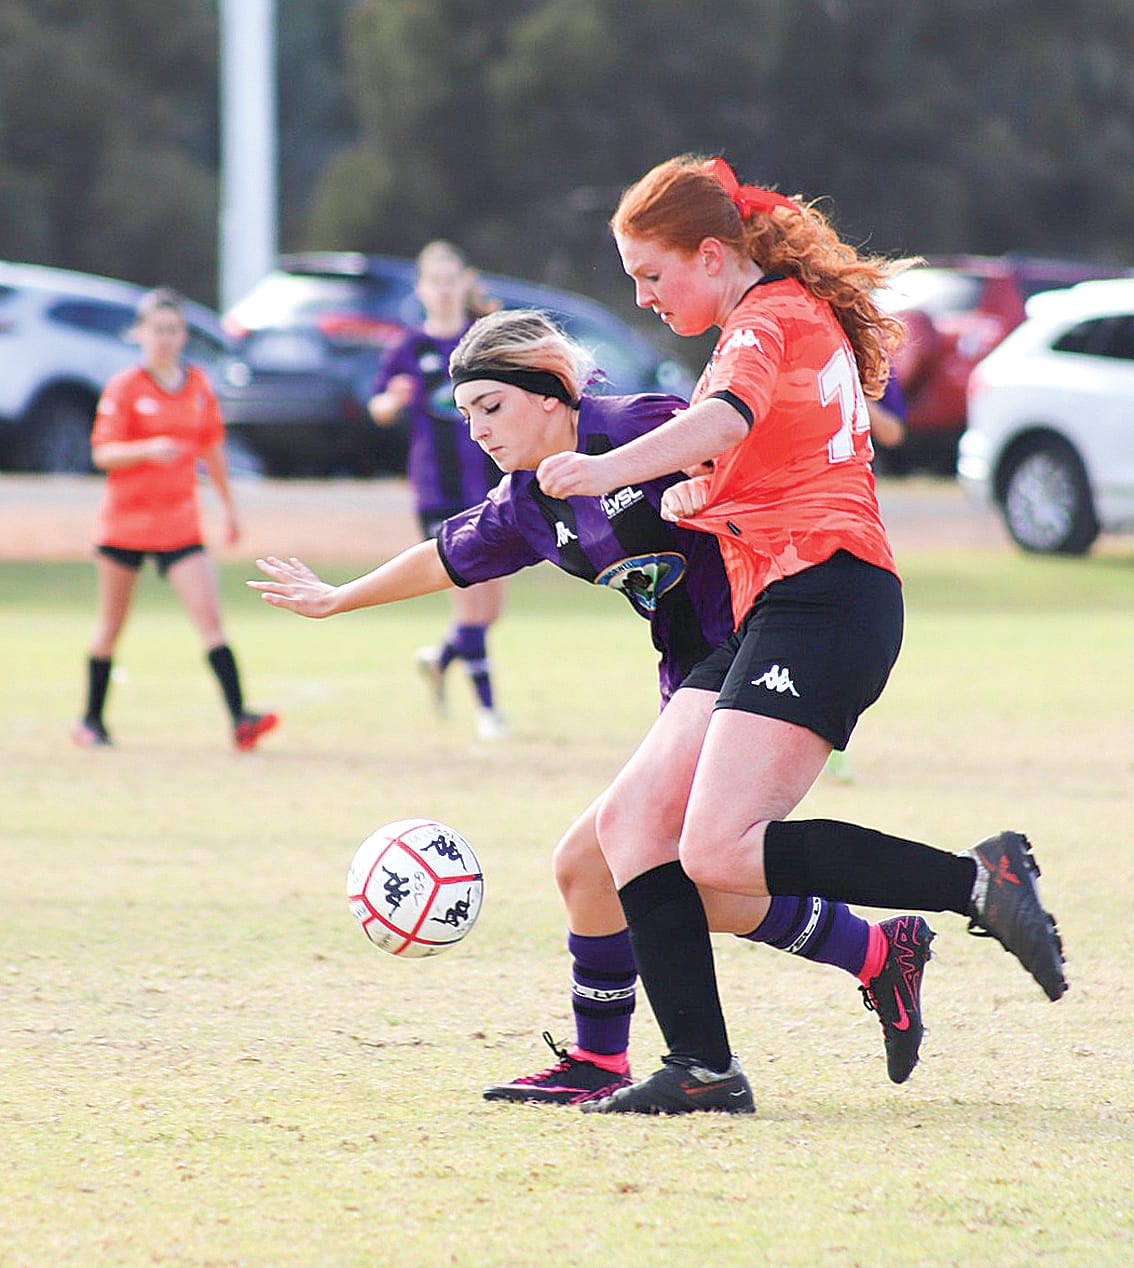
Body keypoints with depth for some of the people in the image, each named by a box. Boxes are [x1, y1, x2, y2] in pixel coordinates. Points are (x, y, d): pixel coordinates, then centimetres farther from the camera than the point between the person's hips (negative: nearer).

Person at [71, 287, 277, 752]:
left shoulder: (198, 384, 7)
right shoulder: (123, 388, -6)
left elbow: (212, 447, 18)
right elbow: (103, 452, -12)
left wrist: (228, 505, 22)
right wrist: (148, 449, -30)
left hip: (180, 520, 3)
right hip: (125, 519, -3)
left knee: (210, 619, -11)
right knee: (111, 624, 9)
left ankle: (239, 718, -20)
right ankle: (91, 720, 25)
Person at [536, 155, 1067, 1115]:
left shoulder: (769, 318, -5)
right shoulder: (799, 319, 26)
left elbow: (727, 421, -27)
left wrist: (612, 467, -45)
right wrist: (697, 495, 13)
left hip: (820, 597, -10)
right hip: (777, 616, 10)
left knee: (717, 849, -22)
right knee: (633, 821, 2)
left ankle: (978, 881, -18)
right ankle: (703, 1067, -3)